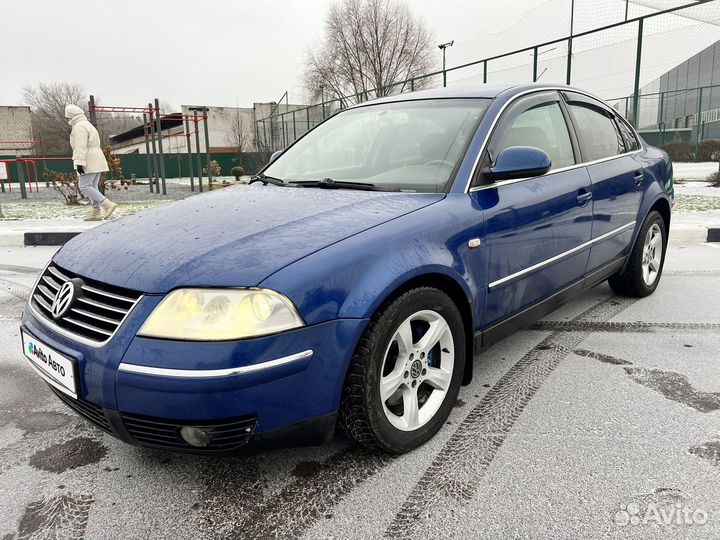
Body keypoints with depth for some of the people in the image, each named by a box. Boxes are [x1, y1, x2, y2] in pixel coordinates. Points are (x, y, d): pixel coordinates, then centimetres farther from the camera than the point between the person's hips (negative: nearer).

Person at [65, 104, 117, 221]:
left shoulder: (79, 126, -10)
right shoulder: (87, 125, 22)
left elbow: (81, 146, -20)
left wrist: (79, 163, -23)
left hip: (89, 162, -10)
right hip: (96, 162, 10)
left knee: (85, 186, -10)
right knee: (92, 186, 8)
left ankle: (108, 205, -21)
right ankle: (95, 213, 5)